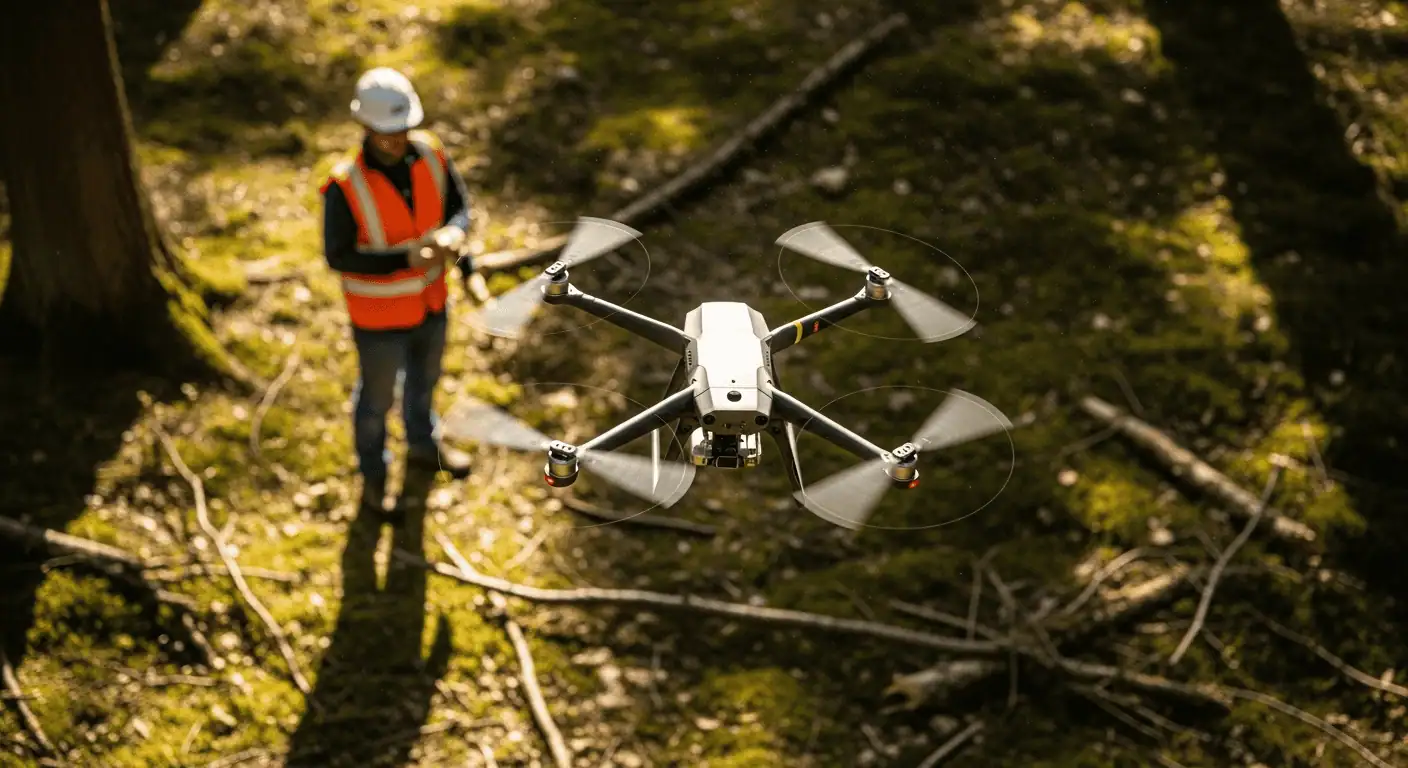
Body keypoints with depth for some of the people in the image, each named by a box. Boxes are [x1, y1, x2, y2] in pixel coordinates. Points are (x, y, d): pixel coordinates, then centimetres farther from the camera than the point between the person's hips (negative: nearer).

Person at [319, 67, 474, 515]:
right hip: (380, 313, -5)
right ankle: (373, 473, 45)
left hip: (430, 300, 5)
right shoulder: (346, 187, -31)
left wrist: (452, 234, -28)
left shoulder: (430, 154, -18)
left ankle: (423, 446, 58)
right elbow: (339, 257, -24)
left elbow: (458, 204, -5)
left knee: (425, 377, 30)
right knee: (377, 396, 19)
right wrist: (407, 258, -33)